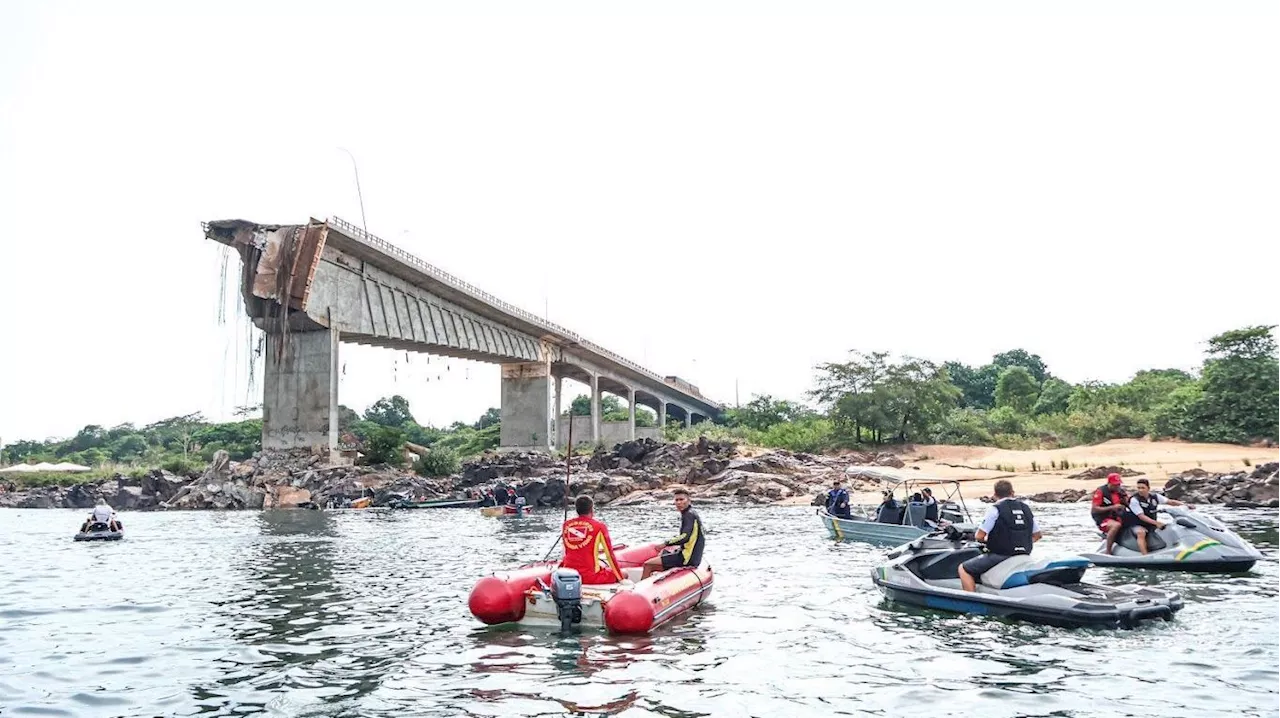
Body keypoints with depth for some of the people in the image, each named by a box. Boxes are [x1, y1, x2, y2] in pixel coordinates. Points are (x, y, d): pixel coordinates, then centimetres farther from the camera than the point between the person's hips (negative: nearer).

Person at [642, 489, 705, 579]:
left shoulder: (689, 515, -15)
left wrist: (666, 543, -19)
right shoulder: (691, 513, 15)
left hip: (687, 558, -11)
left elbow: (685, 537, -26)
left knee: (648, 565, -12)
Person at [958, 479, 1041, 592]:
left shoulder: (995, 509, -9)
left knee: (964, 569, 2)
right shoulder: (1026, 508, 10)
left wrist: (987, 540, 11)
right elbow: (1037, 535, 16)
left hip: (1000, 556, -7)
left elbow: (979, 536, -11)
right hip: (1024, 557, 7)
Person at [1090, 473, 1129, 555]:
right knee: (1116, 525, -35)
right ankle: (1107, 551, -29)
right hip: (1102, 519, -7)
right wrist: (1112, 507, -22)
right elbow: (1095, 509, -15)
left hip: (1116, 518, 7)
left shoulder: (1120, 491, 10)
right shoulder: (1100, 491, -9)